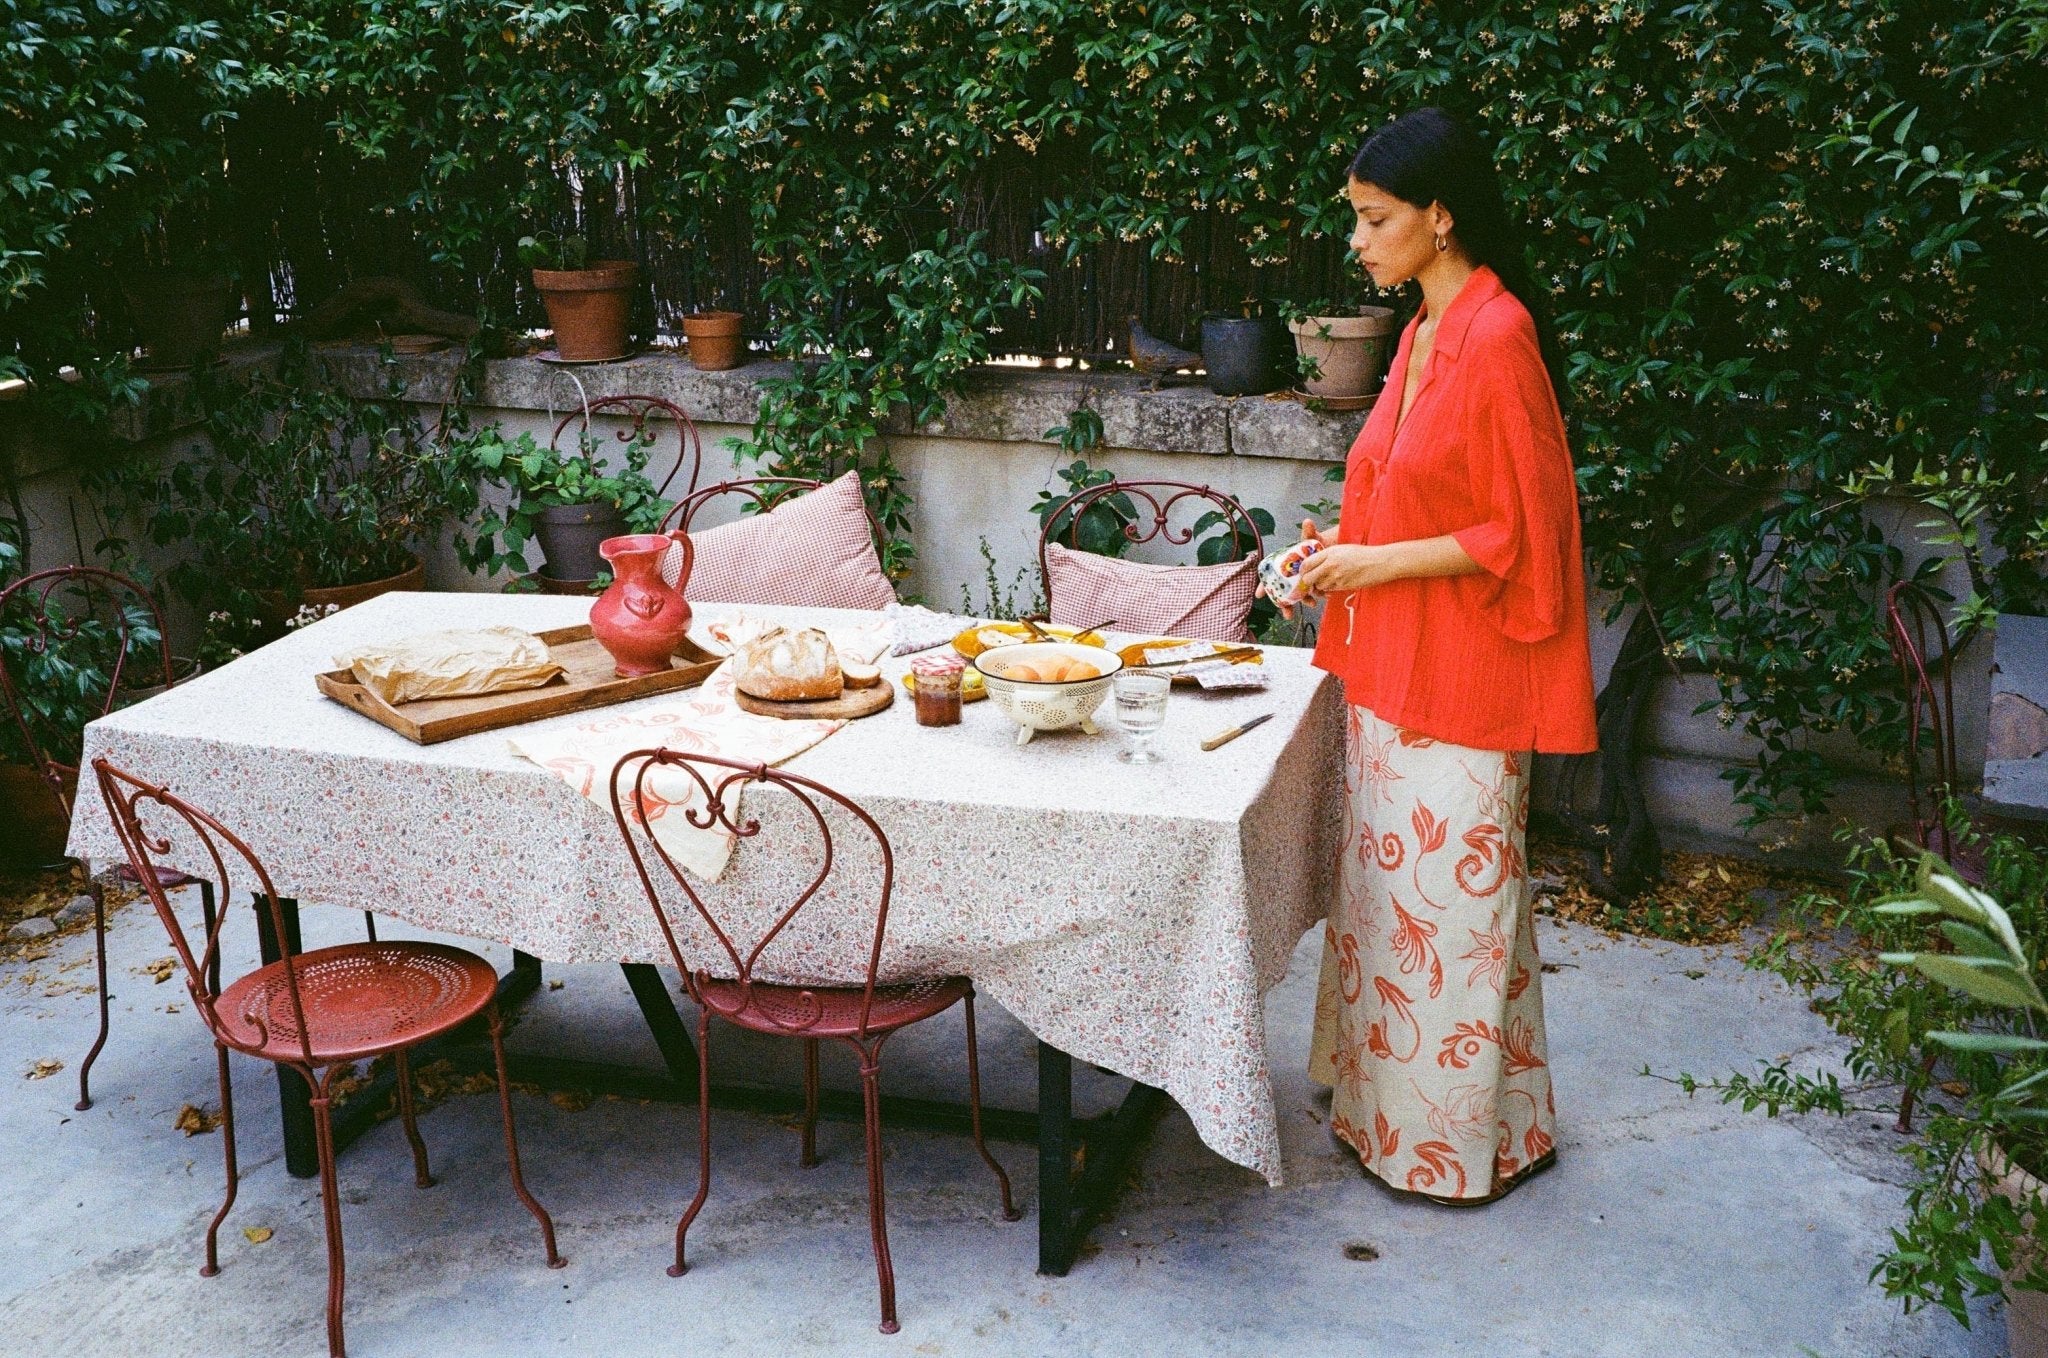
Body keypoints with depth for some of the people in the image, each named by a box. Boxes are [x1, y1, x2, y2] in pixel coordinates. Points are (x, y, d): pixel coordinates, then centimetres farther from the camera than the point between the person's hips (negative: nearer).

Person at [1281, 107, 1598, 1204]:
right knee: (1388, 889, 16)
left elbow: (1518, 535, -18)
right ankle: (1386, 1103, 31)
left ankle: (1464, 1139, 18)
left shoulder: (1496, 340, -17)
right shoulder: (1425, 331, 11)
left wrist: (1379, 563, -17)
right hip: (1391, 670, 9)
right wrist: (1344, 542, 6)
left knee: (1449, 901, 2)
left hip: (1459, 680, -9)